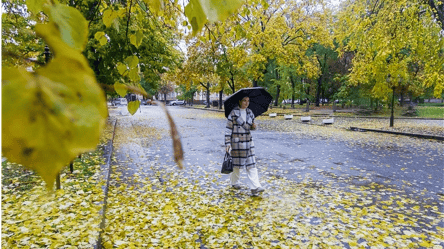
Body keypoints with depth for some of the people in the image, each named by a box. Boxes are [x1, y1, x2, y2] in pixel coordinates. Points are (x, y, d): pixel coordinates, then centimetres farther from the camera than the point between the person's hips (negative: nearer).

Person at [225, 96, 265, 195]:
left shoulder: (250, 113, 8)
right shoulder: (233, 113, -8)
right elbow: (228, 129, -8)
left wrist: (254, 126, -4)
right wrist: (228, 143, -13)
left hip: (248, 142, 4)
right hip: (236, 142, -4)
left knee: (251, 164, -1)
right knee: (236, 163, 9)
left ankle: (255, 187, -2)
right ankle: (234, 182, 32)